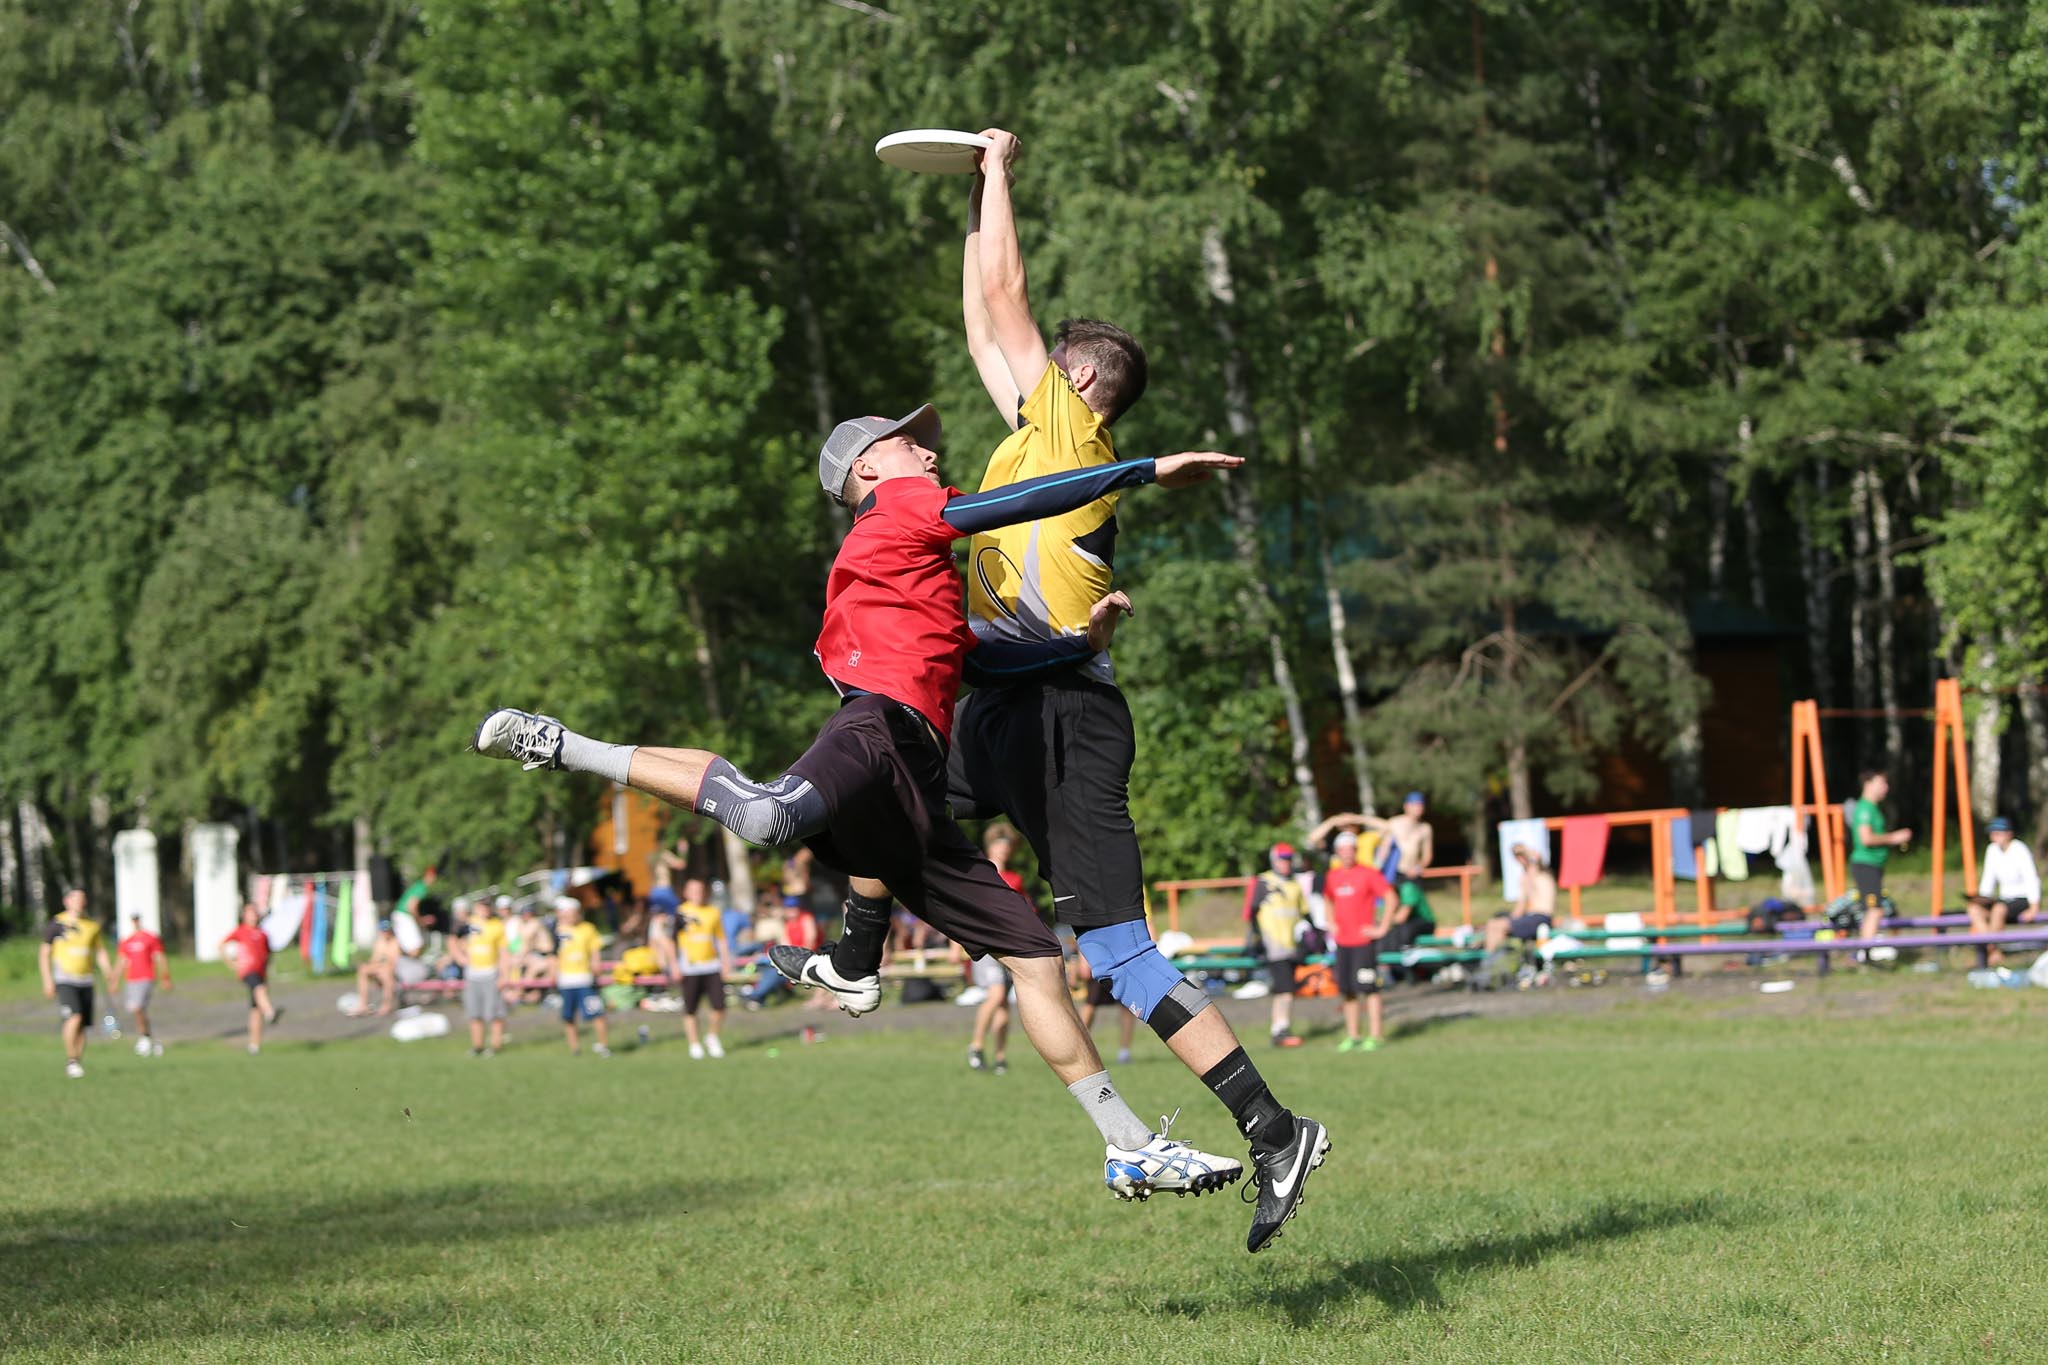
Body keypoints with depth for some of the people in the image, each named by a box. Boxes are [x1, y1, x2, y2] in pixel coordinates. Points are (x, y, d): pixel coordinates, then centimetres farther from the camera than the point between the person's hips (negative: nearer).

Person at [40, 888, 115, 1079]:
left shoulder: (92, 925, 10)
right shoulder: (57, 924, -2)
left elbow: (101, 952, 16)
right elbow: (44, 953, 1)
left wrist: (109, 977, 5)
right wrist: (47, 980, -7)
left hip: (85, 982, 5)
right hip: (64, 980, -5)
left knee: (82, 1026, 2)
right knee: (74, 1018, -22)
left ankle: (77, 1063, 11)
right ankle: (71, 1060, -12)